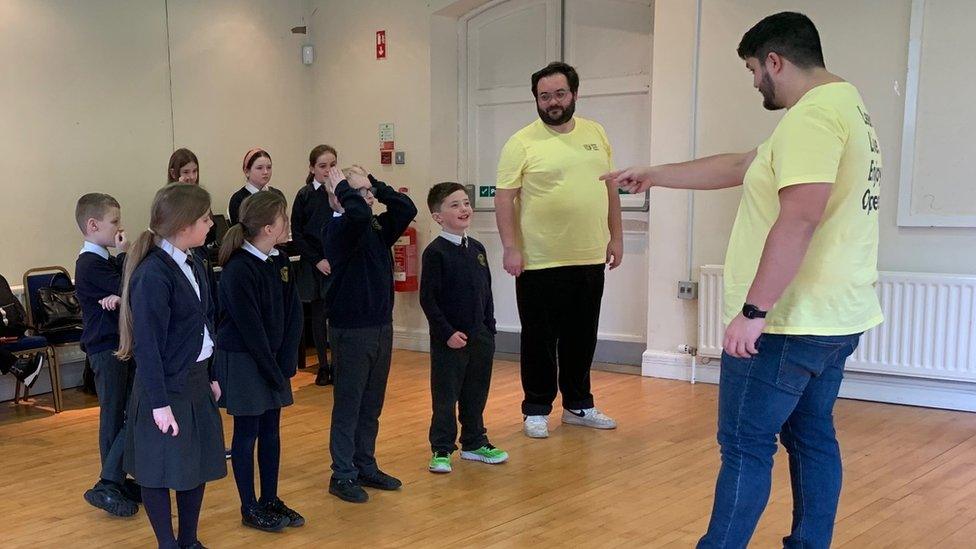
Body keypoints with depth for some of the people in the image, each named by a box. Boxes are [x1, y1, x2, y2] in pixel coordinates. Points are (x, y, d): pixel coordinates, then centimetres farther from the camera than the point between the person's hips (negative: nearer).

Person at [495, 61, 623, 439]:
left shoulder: (596, 134, 9)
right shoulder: (522, 143, -7)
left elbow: (610, 187, 14)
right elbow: (504, 199, -9)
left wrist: (615, 236, 10)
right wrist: (510, 248, -16)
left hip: (590, 258, 5)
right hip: (540, 262, -4)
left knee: (582, 338, 14)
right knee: (539, 340, 5)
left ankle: (578, 405, 29)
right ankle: (536, 411, 19)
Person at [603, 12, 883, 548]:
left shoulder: (812, 116, -18)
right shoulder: (847, 107, 16)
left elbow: (799, 220, -27)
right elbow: (736, 167, 21)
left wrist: (752, 311, -25)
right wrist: (652, 175, 24)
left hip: (787, 323, -10)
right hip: (833, 319, 10)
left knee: (745, 447, -1)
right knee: (812, 438, 16)